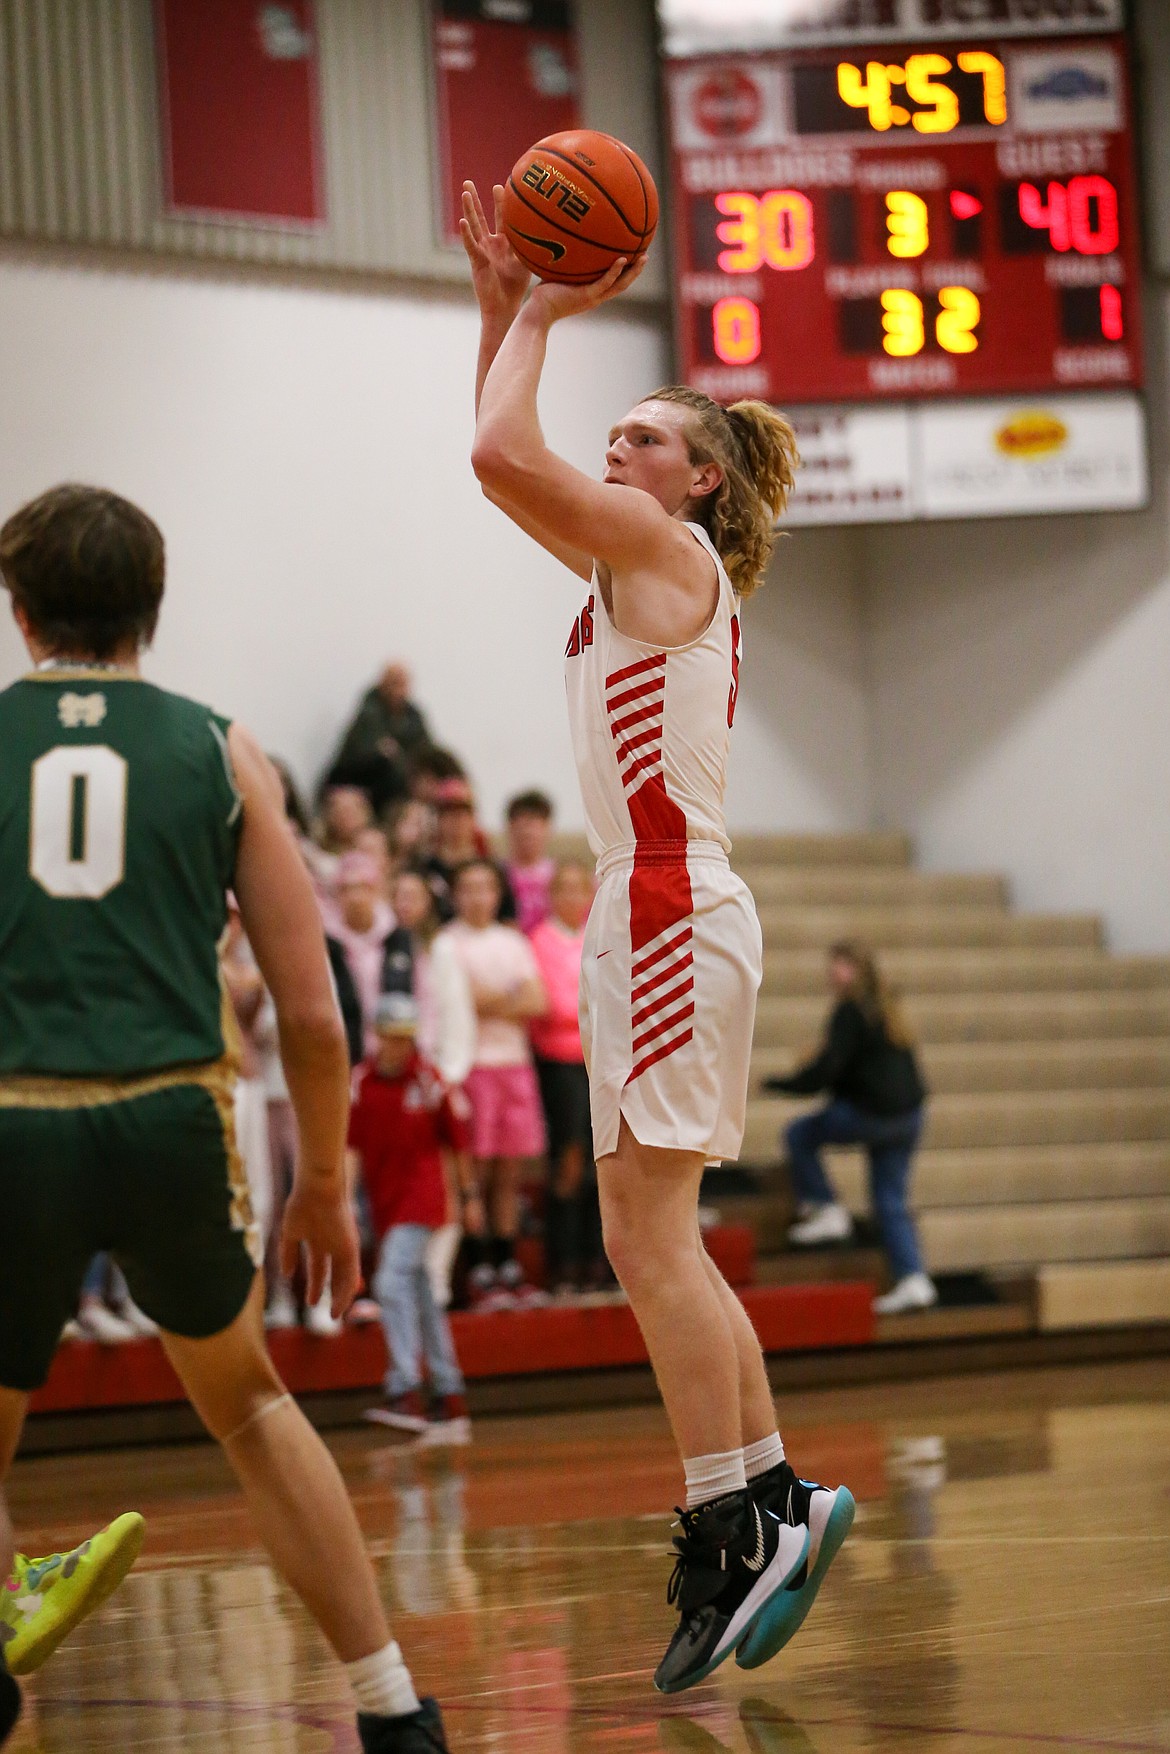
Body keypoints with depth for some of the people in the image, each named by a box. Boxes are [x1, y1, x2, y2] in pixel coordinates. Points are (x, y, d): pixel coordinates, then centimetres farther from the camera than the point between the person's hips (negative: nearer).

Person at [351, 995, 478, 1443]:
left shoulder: (430, 1082, -4)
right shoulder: (359, 1084, 2)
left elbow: (456, 1140, 3)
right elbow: (348, 1145, 3)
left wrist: (469, 1194, 7)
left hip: (422, 1195, -4)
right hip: (383, 1200, 4)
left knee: (393, 1281, -20)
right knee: (419, 1294, 10)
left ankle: (405, 1393, -26)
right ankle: (450, 1398, 18)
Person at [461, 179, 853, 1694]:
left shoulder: (666, 546, -6)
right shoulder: (632, 561, 19)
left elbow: (501, 454, -16)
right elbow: (504, 463, 25)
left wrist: (542, 318, -2)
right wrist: (502, 303, 18)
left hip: (672, 909, -10)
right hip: (652, 910, 10)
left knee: (648, 1233, -13)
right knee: (648, 1238, 11)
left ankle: (734, 1531, -15)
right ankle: (773, 1497, 14)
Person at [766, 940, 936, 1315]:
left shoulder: (850, 1012, -11)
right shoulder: (885, 1006, 16)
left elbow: (827, 1068, -18)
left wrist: (781, 1084, -7)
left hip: (867, 1113, -8)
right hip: (907, 1116, 8)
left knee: (800, 1135, 10)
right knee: (891, 1202, 10)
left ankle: (826, 1209, 5)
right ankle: (913, 1278, 1)